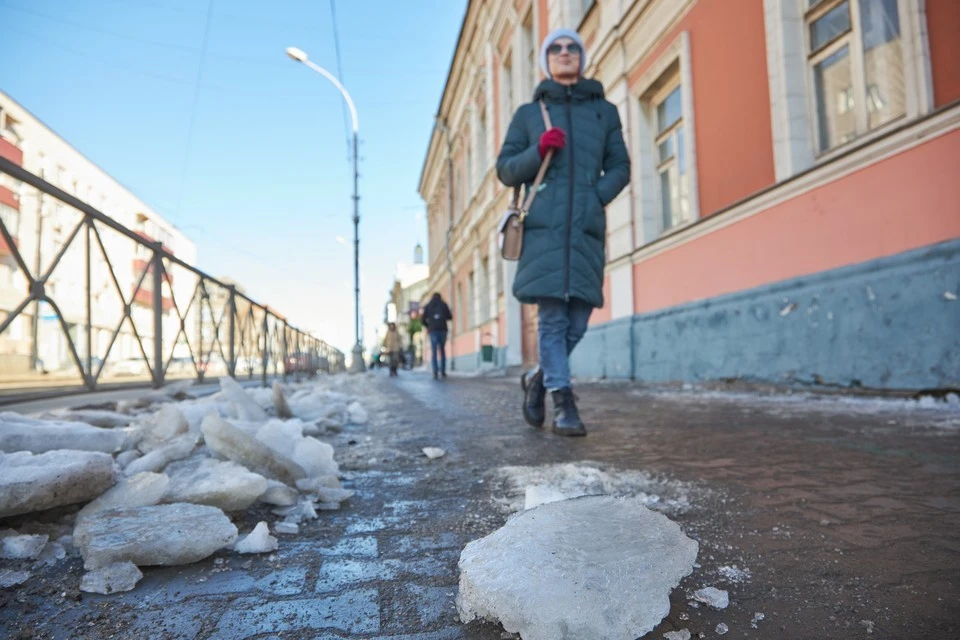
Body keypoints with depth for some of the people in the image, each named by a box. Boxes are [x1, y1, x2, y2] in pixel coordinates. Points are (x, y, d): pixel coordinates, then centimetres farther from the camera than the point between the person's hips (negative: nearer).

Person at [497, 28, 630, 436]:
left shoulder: (605, 112, 21)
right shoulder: (528, 113, 17)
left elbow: (620, 167, 16)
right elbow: (505, 170, 13)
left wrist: (597, 198, -3)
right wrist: (538, 150, -6)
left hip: (587, 228, 2)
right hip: (544, 227, -1)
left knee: (577, 321, -1)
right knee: (552, 317, -10)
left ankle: (540, 379, 23)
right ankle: (564, 403, -4)